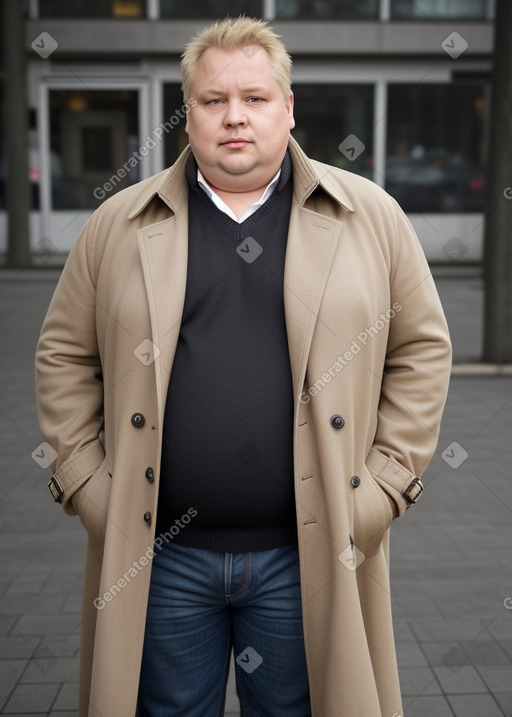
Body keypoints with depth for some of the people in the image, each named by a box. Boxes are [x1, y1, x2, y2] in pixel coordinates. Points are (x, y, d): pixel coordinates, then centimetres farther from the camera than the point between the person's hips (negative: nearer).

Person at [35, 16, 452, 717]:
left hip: (310, 555, 0)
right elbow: (64, 356, 7)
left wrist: (384, 482, -2)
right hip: (158, 556, 1)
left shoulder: (371, 215, 2)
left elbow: (422, 348, 4)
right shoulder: (118, 224, 3)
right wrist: (85, 483, -1)